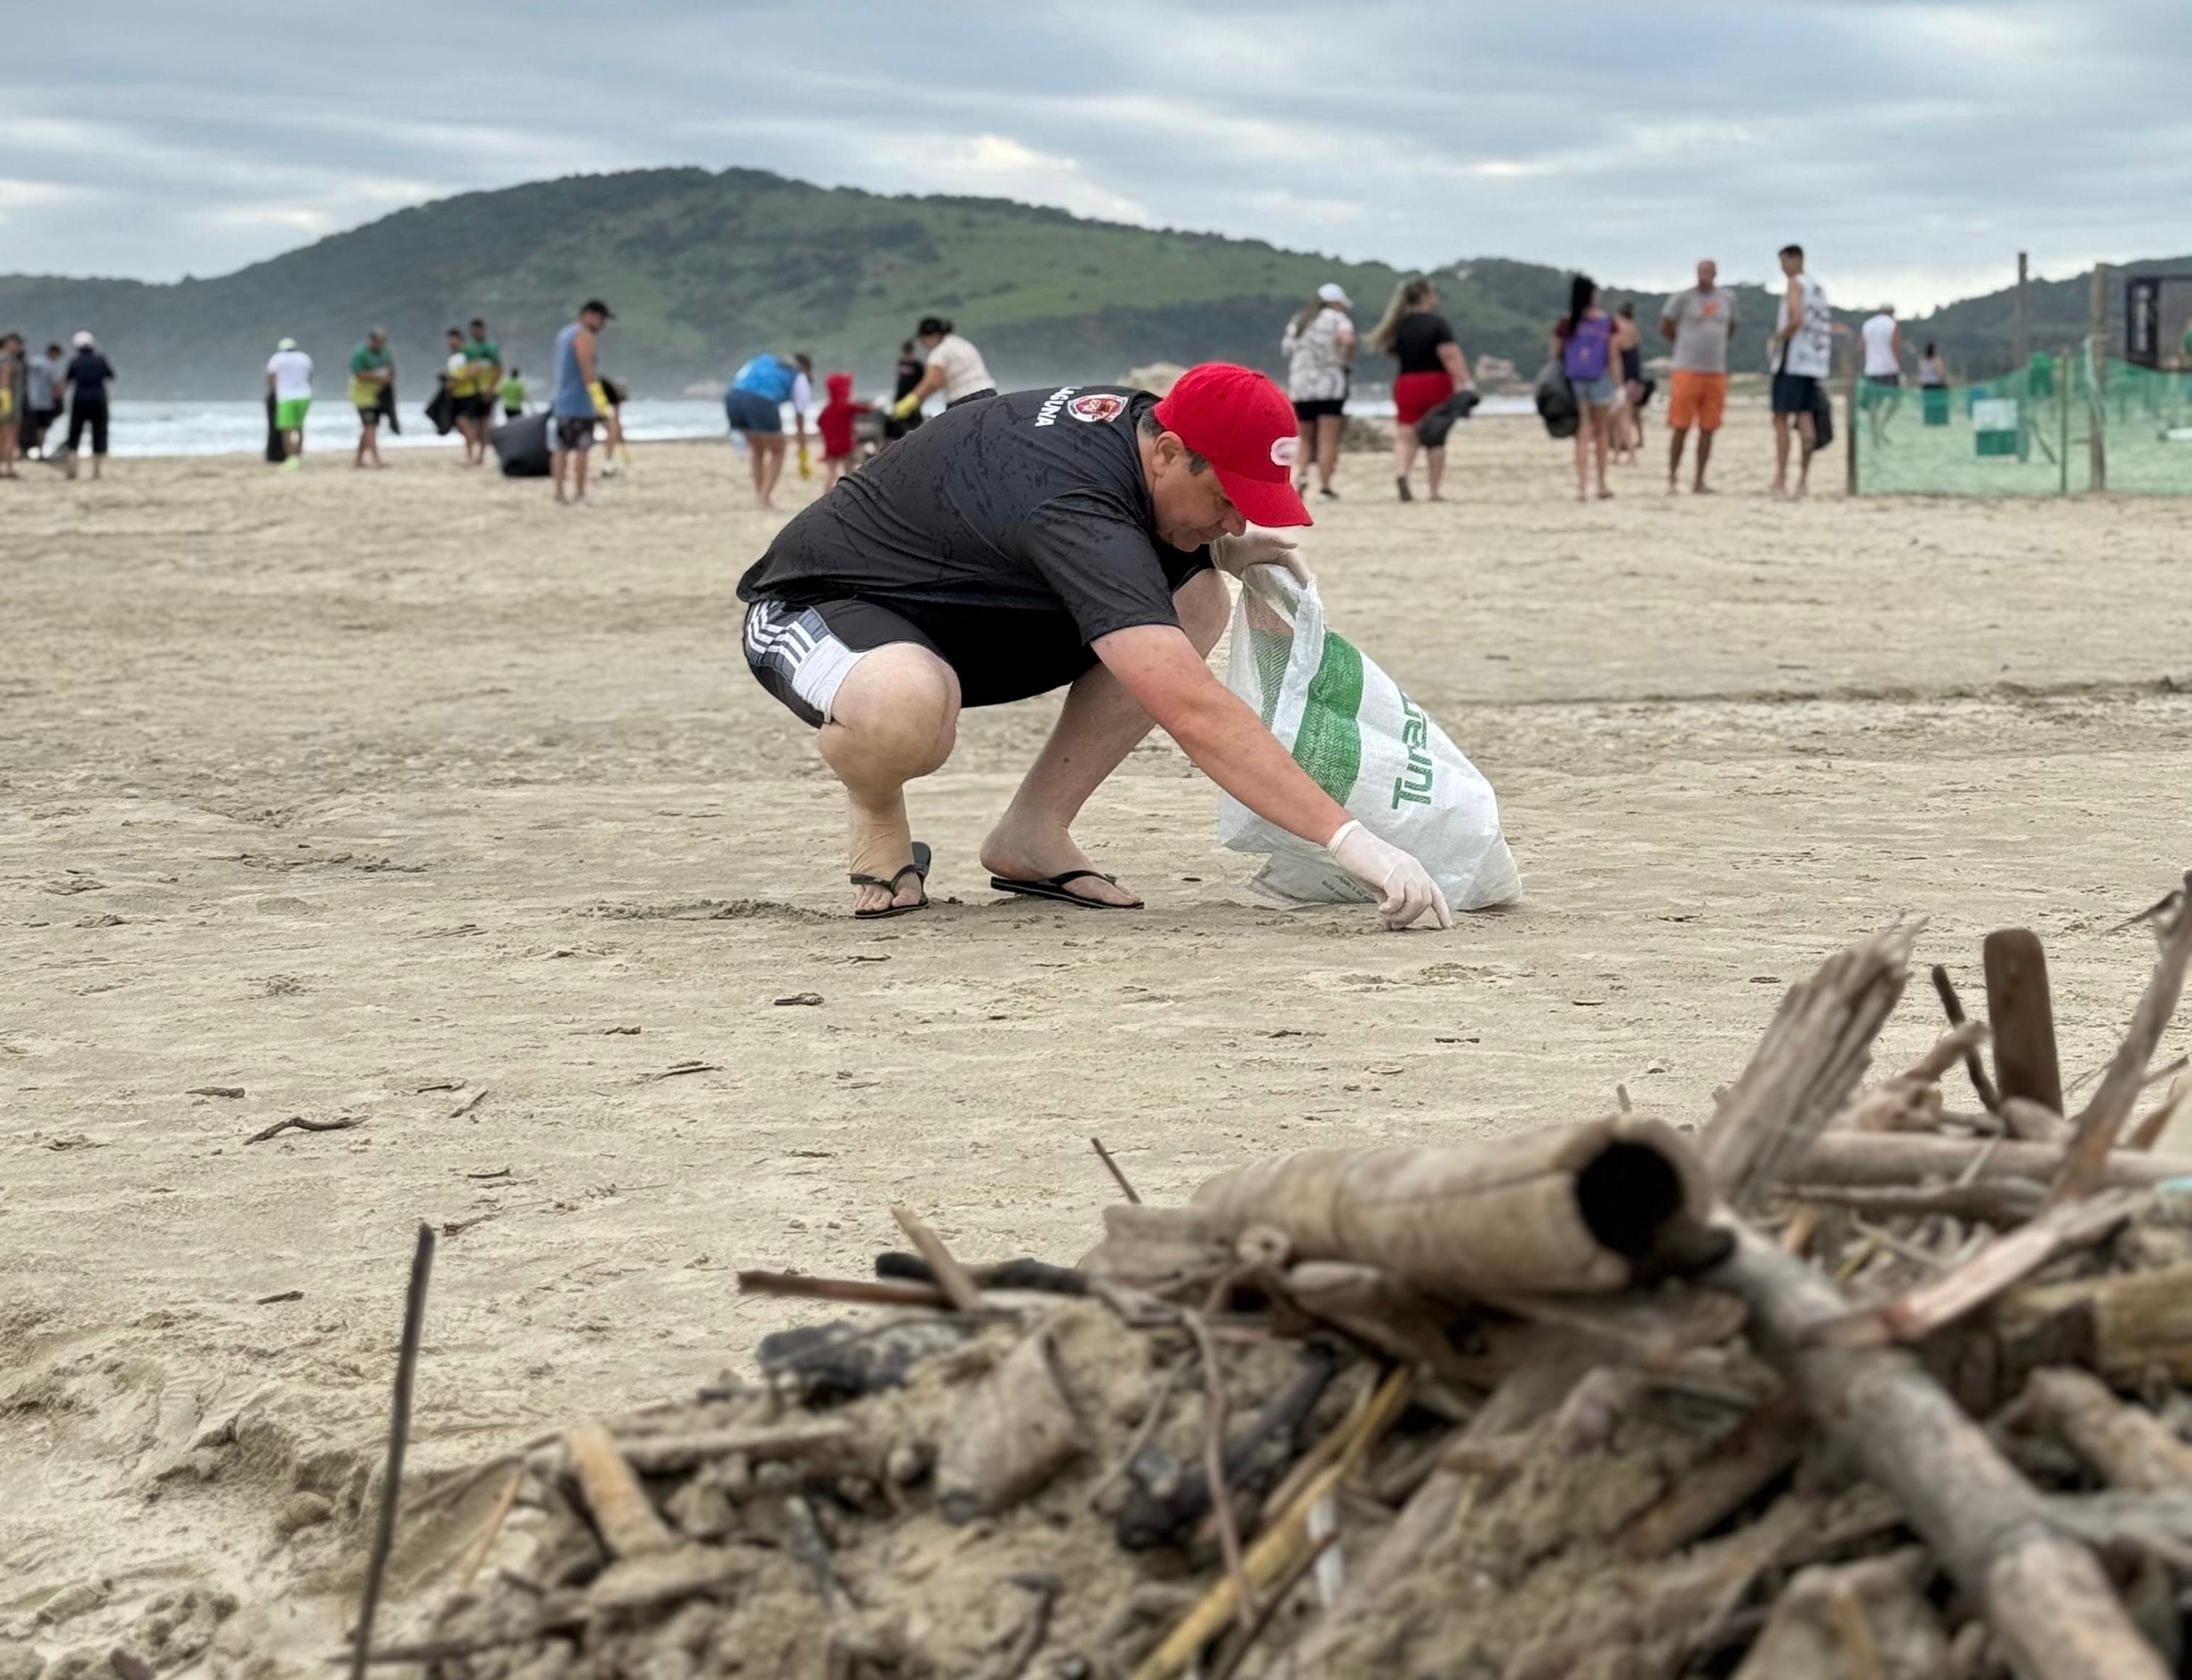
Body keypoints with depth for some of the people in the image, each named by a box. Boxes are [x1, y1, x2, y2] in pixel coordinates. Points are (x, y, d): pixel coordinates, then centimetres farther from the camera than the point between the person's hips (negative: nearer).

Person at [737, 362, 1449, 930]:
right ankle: (876, 812, -7)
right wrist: (1349, 841, -50)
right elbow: (1191, 711, -46)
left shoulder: (1136, 417, -9)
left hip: (959, 610, 9)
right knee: (906, 709, -45)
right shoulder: (1076, 507, -37)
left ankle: (1033, 833, -2)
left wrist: (1222, 545, -4)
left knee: (1195, 599, -4)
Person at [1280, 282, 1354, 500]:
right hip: (1329, 385, -5)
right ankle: (1324, 486, -6)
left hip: (1299, 386, 5)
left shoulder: (1296, 323, 18)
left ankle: (1299, 474, -10)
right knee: (1328, 440, -2)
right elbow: (1347, 339, -20)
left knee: (1306, 440, 14)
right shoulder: (1336, 319, 0)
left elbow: (1286, 351, 15)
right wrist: (1347, 360, -4)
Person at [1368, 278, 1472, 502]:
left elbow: (1392, 353, 15)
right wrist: (1463, 381, -22)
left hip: (1406, 383, 3)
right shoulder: (1437, 323, -10)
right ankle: (1434, 490, 9)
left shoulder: (1399, 325, 4)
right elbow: (1449, 354, -20)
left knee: (1405, 437, 3)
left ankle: (1400, 473, -26)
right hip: (1436, 383, -3)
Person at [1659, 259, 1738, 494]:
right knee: (1681, 428, -5)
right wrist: (1686, 345, 10)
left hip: (1717, 372, 4)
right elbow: (1665, 327, 3)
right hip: (1688, 370, -4)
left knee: (1708, 429, 3)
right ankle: (1672, 479, 1)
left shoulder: (1728, 299, 10)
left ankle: (1699, 482, 9)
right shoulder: (1683, 298, -3)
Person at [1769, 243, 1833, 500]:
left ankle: (1780, 482, -12)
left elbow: (1797, 319, -22)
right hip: (1814, 361, 8)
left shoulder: (1796, 284, -7)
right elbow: (1828, 327, 23)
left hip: (1792, 360, -8)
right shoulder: (1819, 288, 19)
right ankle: (1803, 479, -1)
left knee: (1781, 420, -7)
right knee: (1804, 417, 6)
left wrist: (1778, 339, -8)